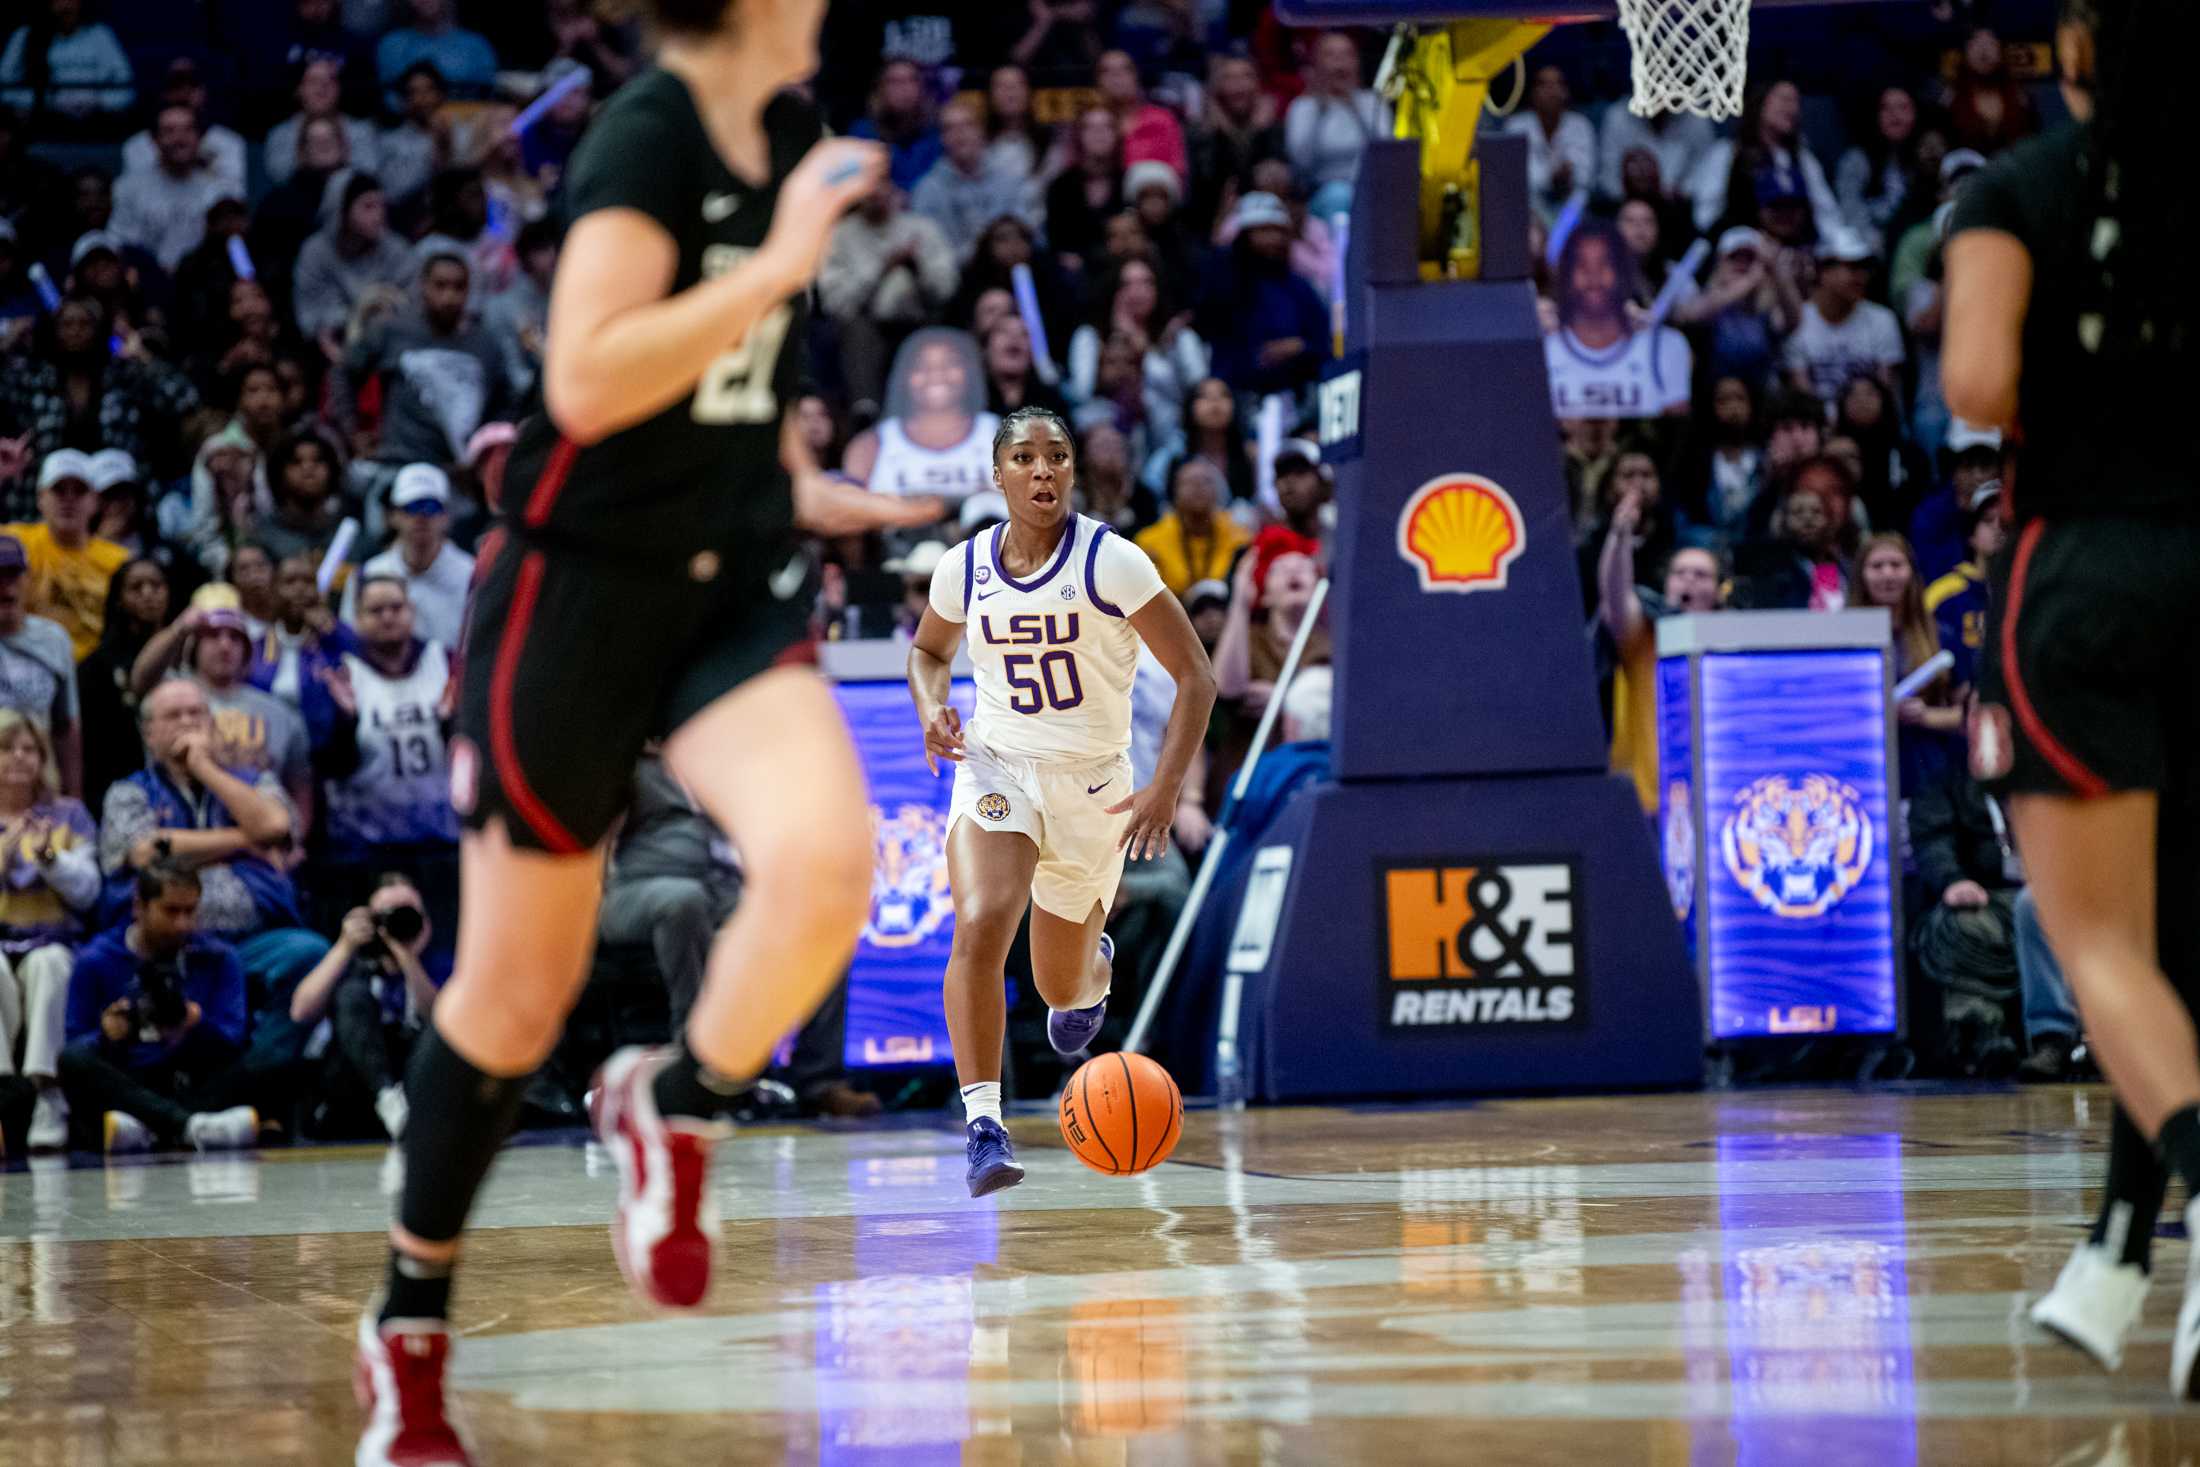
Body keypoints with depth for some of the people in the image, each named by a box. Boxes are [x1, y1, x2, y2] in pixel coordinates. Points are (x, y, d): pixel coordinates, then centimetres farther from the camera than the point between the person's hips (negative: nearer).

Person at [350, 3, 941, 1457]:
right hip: (581, 588, -6)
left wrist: (800, 484, 16)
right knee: (518, 994, 4)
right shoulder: (647, 139, -16)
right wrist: (783, 262, -27)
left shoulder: (788, 134, 8)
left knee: (826, 857, -24)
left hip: (733, 586, 6)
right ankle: (412, 1319, 24)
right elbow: (588, 380, -29)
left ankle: (675, 1108, 3)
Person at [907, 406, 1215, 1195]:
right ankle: (983, 1125, -28)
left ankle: (1094, 965, 54)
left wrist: (1165, 791, -20)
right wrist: (931, 708, -5)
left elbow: (1196, 676, -11)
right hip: (996, 767, 1)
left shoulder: (1110, 562, -14)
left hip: (1094, 783, -1)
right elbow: (928, 648, 18)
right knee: (978, 929, -28)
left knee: (1063, 987, 13)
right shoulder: (965, 568, -4)